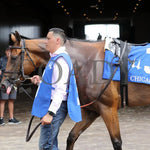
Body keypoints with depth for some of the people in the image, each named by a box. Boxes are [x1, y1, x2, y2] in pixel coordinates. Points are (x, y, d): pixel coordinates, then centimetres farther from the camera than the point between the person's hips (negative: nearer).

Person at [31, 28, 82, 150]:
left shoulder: (61, 60, -15)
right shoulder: (55, 58, 18)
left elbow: (60, 90, -23)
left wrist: (50, 113, -27)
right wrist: (41, 81, 15)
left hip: (55, 107, -11)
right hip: (50, 106, 11)